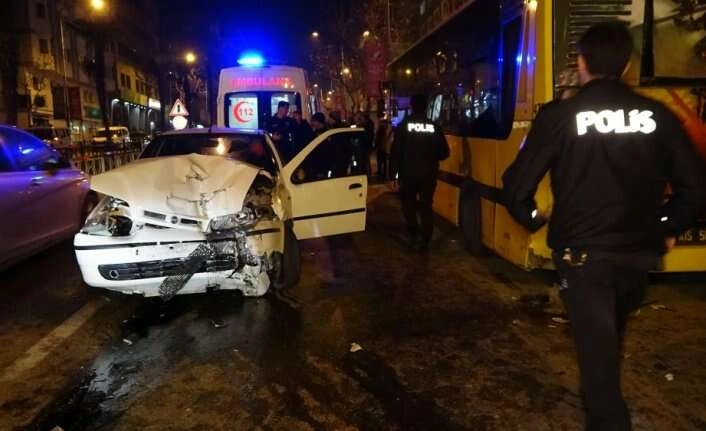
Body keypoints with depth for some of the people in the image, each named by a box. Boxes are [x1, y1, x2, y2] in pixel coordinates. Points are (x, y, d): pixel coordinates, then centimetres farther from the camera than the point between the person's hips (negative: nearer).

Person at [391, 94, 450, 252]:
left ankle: (415, 234, -2)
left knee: (408, 204, 15)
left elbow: (396, 151, -8)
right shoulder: (434, 126, 0)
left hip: (408, 173, -1)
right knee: (426, 207, 10)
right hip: (429, 174, 2)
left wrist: (395, 174, -4)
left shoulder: (404, 125, -4)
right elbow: (444, 153, 3)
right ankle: (425, 241, 11)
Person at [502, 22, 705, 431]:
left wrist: (531, 218, 8)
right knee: (610, 338, 28)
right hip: (639, 252, 5)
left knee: (597, 346, 4)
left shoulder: (559, 115, -10)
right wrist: (669, 229, 18)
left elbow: (518, 182, -12)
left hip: (582, 251, -5)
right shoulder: (658, 116, 0)